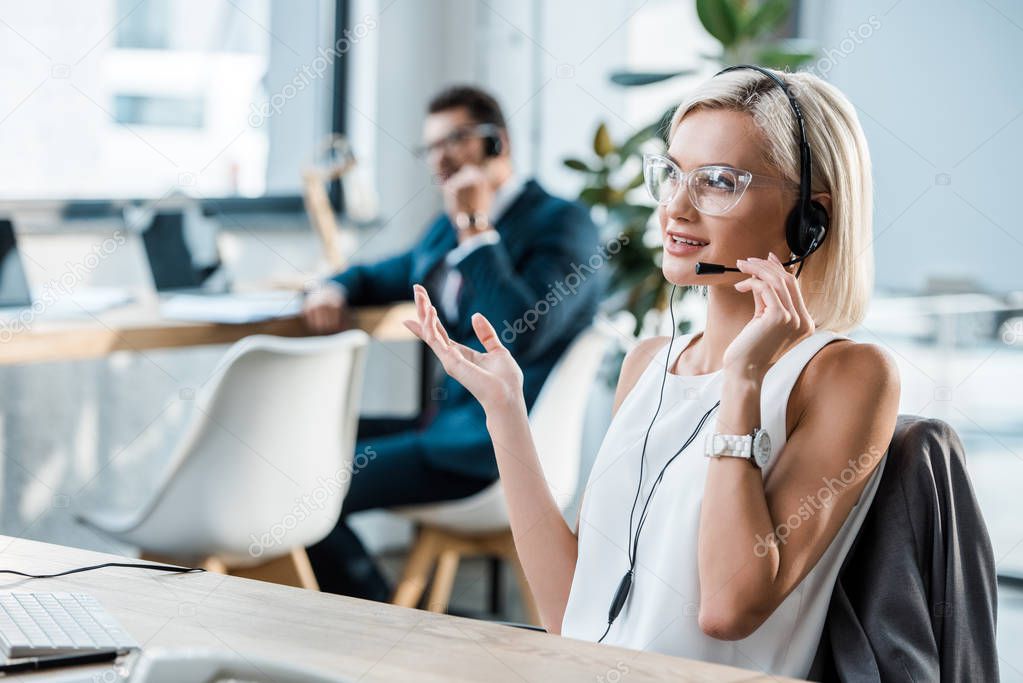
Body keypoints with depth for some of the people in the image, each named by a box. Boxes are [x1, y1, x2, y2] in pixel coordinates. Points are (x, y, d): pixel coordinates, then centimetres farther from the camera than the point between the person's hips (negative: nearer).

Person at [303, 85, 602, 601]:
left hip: (496, 446, -10)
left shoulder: (562, 222, -10)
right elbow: (388, 276, 32)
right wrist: (335, 289, 8)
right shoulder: (450, 227, 15)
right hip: (449, 423, 10)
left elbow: (518, 335, -24)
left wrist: (476, 227, -19)